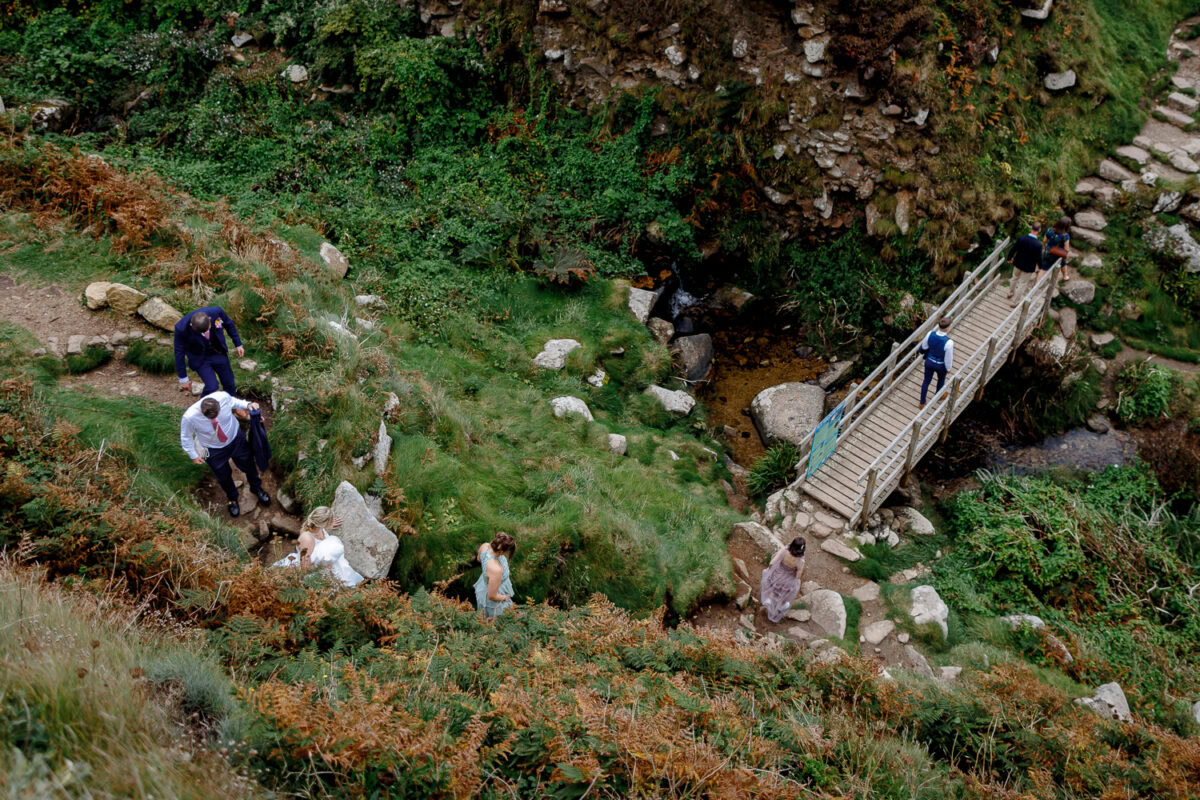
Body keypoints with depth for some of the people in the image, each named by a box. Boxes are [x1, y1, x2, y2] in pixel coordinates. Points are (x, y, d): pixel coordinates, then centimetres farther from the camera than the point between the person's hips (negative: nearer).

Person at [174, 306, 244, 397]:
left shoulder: (216, 312, -29)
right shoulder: (181, 328, -33)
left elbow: (229, 324, -6)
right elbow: (179, 352, -19)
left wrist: (238, 344, 1)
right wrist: (183, 378, -12)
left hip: (219, 353, 3)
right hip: (200, 358, -3)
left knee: (229, 384, 12)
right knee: (211, 387, -14)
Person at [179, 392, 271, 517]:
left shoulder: (223, 397, -35)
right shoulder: (190, 417, -37)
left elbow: (233, 401, -6)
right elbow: (186, 437, -14)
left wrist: (247, 405, -22)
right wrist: (193, 455, -5)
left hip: (236, 438, 2)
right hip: (214, 450, -2)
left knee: (249, 465, 24)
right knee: (224, 477, 21)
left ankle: (257, 488, 58)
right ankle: (233, 499, 56)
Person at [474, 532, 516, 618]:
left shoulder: (485, 546, -27)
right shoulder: (496, 570, -47)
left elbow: (479, 559, 0)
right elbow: (492, 596, -31)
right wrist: (505, 597, -11)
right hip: (493, 601, -7)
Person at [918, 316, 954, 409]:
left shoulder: (930, 334, -27)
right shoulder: (949, 342, -38)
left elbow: (924, 347, -7)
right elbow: (948, 357, -23)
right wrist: (949, 368, -3)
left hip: (929, 361, 3)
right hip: (941, 365, -3)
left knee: (926, 381, 25)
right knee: (941, 379, 32)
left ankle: (922, 403, 41)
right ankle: (937, 395, 60)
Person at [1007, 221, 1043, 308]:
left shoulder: (1021, 239, -19)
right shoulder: (1038, 244, -30)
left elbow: (1013, 250, -8)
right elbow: (1038, 258, -18)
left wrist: (1010, 258, 12)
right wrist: (1040, 265, 4)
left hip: (1018, 264, 4)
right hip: (1028, 267, -4)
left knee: (1015, 278, 28)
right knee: (1022, 284, 13)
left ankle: (1010, 294, 50)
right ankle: (1014, 301, 23)